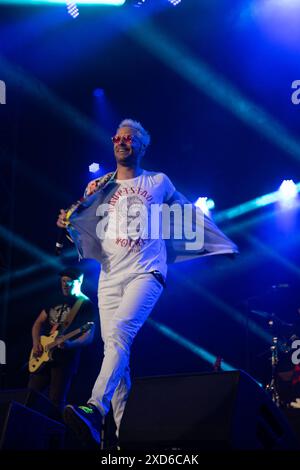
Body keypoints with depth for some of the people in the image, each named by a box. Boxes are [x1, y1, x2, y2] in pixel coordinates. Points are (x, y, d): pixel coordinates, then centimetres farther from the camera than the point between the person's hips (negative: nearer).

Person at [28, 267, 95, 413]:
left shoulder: (86, 305, -4)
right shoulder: (55, 299, 14)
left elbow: (89, 336, -10)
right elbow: (38, 323, 17)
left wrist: (70, 344, -28)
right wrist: (36, 343, 0)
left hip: (66, 357, -6)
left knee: (56, 401, -7)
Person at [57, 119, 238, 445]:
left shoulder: (159, 182, 12)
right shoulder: (99, 189, 17)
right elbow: (89, 233, 12)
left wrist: (223, 244, 25)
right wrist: (69, 224, -10)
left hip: (146, 272, -4)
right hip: (110, 276, 4)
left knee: (119, 332, -27)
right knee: (113, 345, -4)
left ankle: (95, 409, -40)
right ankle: (124, 431, -1)